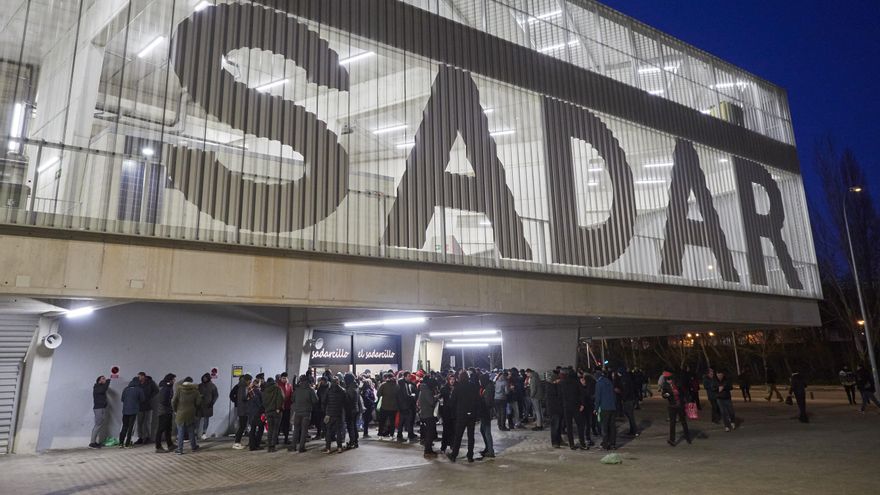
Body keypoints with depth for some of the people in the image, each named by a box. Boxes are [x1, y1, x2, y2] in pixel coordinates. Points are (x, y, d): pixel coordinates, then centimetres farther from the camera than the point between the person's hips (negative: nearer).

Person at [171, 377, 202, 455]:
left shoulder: (179, 389, -7)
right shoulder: (195, 390, -2)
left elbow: (173, 401, -10)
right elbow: (198, 402, -3)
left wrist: (175, 410, 6)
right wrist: (195, 410, 14)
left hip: (181, 414, -2)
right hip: (191, 414, 2)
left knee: (180, 432, 5)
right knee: (191, 431, 15)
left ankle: (179, 449, 6)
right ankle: (193, 446, 26)